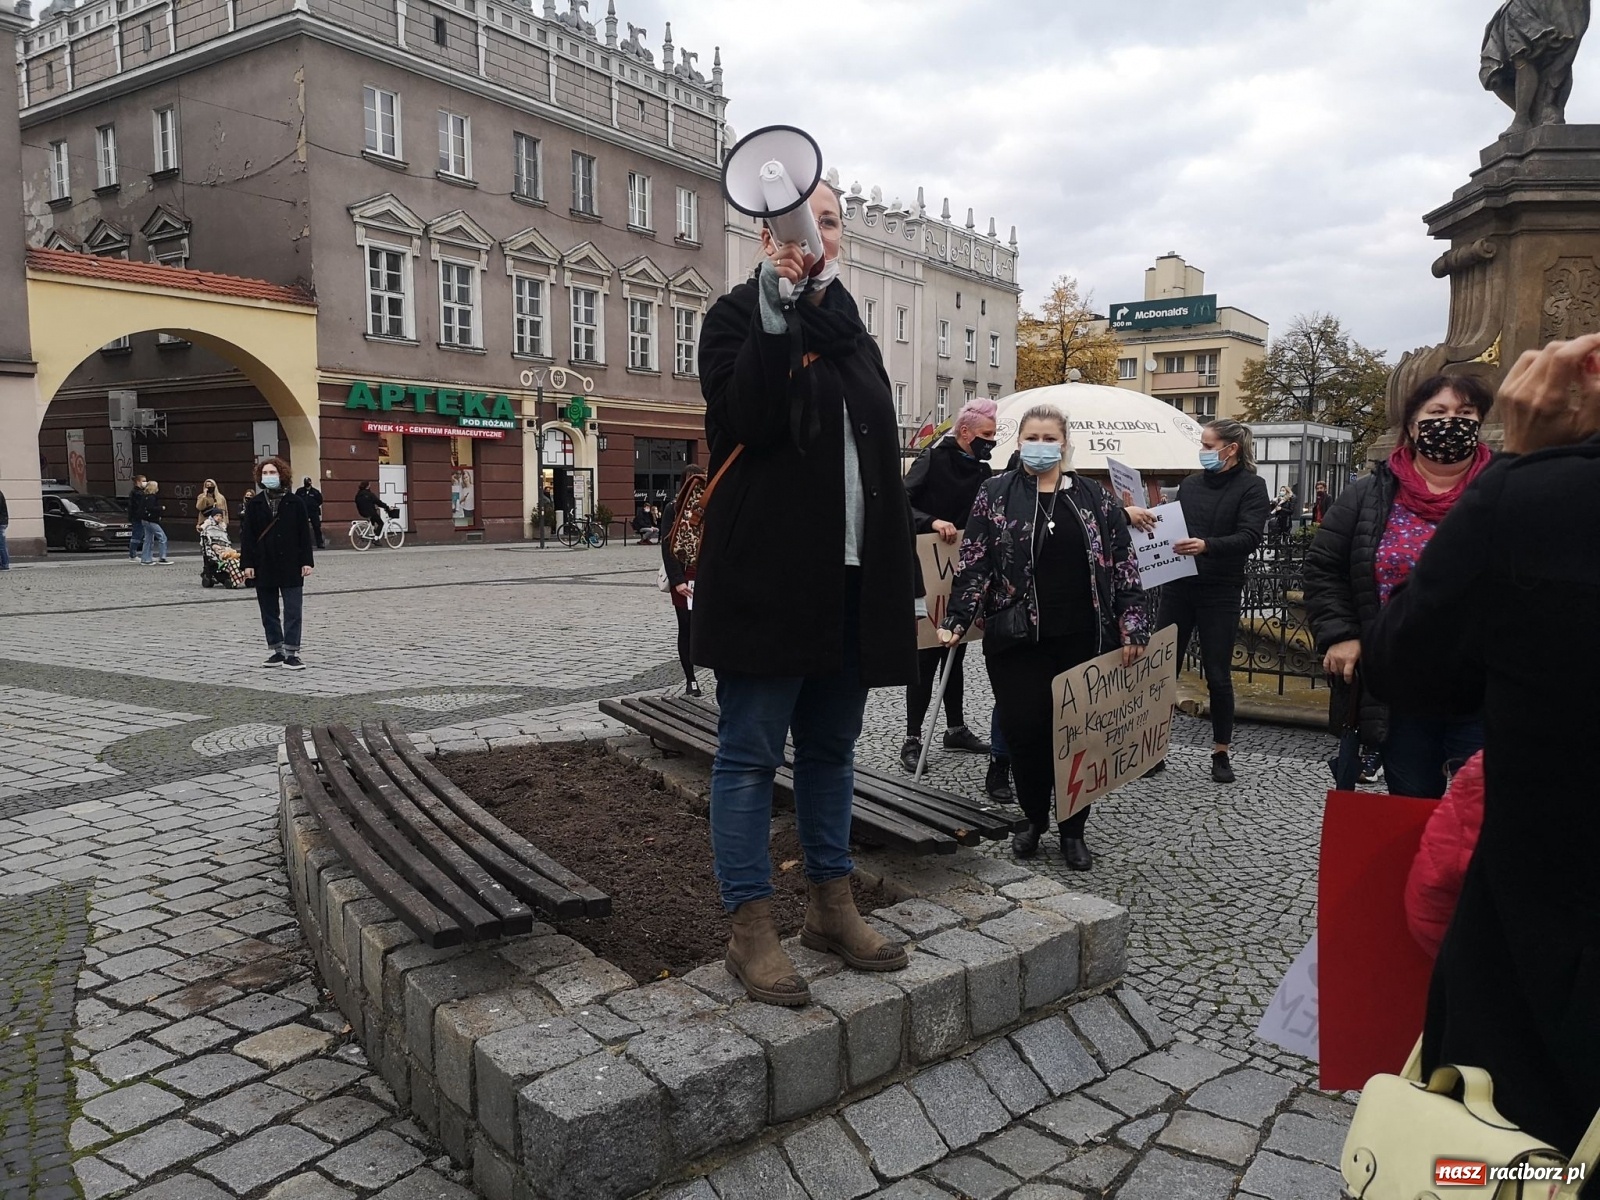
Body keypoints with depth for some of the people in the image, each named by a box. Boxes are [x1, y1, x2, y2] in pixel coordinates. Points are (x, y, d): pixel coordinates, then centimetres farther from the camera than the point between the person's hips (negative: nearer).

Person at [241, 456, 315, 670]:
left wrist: (306, 561, -4)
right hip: (264, 567, 2)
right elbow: (247, 536, 3)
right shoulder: (254, 504, 5)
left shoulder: (294, 502, 1)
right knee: (269, 613, 9)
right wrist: (247, 564, -4)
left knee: (293, 612, -3)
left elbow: (304, 534, 1)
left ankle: (291, 654, 1)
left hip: (290, 566, -2)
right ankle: (276, 651, 19)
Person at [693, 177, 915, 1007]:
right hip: (766, 573, -6)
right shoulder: (737, 317, 1)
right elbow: (745, 419, -17)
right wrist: (776, 312, -21)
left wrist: (895, 570, 14)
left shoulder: (852, 333, 19)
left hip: (850, 578, 7)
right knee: (751, 750, -1)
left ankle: (830, 906, 25)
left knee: (831, 746, 13)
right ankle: (751, 928, 8)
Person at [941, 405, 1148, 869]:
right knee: (1024, 730, -1)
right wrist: (957, 621, -7)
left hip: (1083, 639, 1)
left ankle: (1073, 830, 22)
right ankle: (1034, 818, 24)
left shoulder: (1096, 498, 7)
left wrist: (1133, 626, -1)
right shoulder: (995, 494, 3)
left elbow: (1123, 565, 6)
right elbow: (974, 564, 1)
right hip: (1018, 639, -1)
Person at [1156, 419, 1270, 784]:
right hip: (1178, 587, 4)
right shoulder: (1190, 484, 11)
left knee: (1218, 675, 3)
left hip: (1220, 593, -4)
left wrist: (1206, 545, -32)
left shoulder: (1251, 486, -3)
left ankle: (1221, 752, 17)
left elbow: (1249, 538, -16)